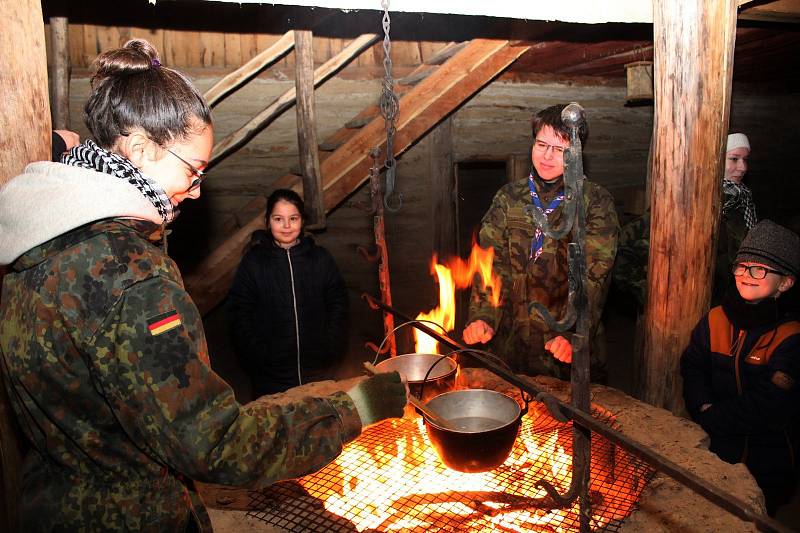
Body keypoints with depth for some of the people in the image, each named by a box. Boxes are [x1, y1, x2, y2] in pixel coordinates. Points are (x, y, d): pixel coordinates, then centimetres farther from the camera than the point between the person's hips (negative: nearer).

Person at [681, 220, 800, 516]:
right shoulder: (716, 319, -3)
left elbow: (765, 410, -24)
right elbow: (692, 368, 0)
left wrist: (710, 418, -18)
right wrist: (705, 407, -16)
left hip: (767, 461, -4)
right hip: (714, 450, 4)